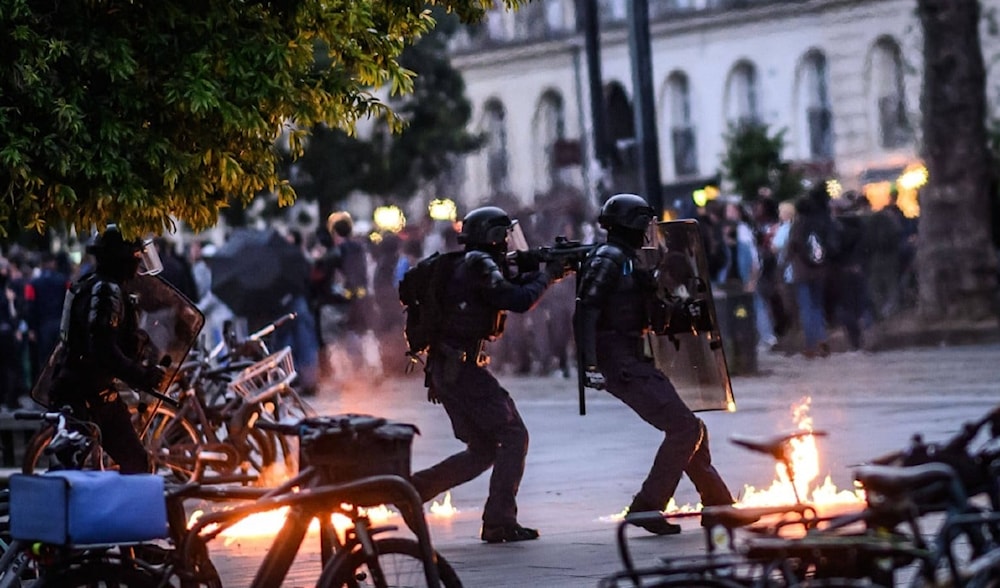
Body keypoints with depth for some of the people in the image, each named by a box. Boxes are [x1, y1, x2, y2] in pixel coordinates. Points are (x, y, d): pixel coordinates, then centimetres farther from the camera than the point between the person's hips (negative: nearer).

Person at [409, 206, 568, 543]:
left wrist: (538, 272, 14)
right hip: (463, 368, -10)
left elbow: (507, 289, 26)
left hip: (444, 370, 10)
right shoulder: (479, 265, -11)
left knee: (482, 450, 14)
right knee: (513, 436, -5)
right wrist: (548, 276, -3)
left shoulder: (465, 266, 18)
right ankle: (499, 522, -8)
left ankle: (413, 489, 8)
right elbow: (518, 301, -18)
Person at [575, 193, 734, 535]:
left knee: (691, 429, 13)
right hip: (622, 365, -10)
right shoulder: (608, 260, -12)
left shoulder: (628, 260, 18)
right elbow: (586, 312, -21)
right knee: (684, 429, -13)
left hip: (637, 363, 10)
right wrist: (590, 364, -29)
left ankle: (719, 506, 21)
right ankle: (647, 508, -10)